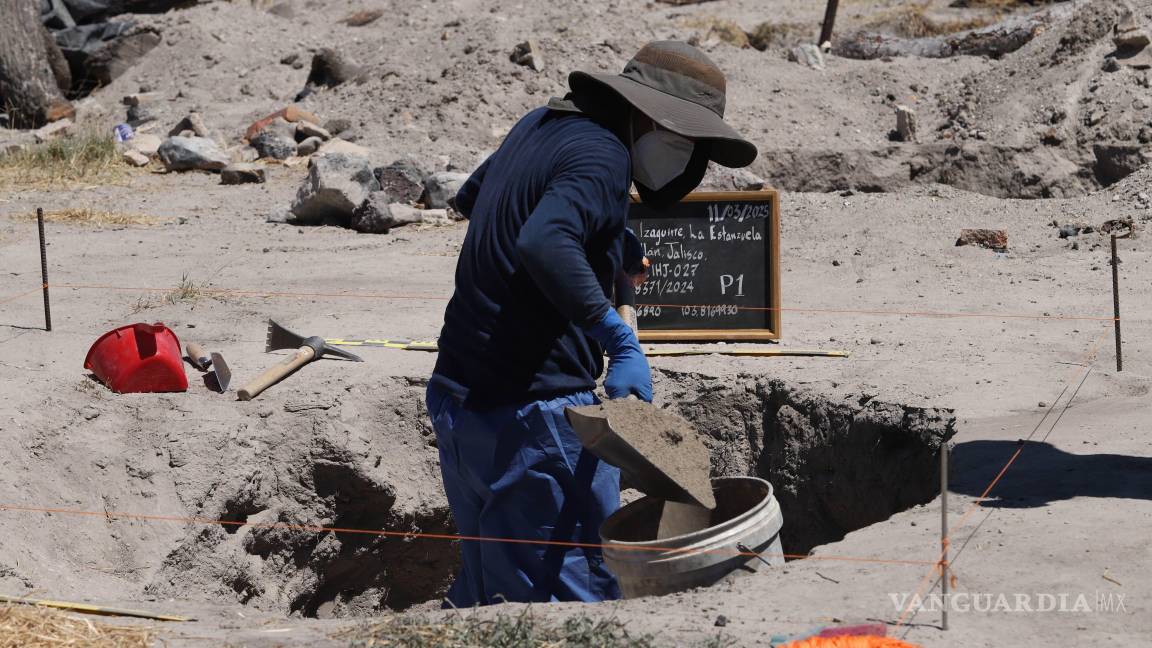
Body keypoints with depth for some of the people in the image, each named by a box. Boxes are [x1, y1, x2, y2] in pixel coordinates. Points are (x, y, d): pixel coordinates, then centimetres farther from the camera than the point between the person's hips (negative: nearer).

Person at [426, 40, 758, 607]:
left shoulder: (543, 125, 16)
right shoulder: (602, 156, -13)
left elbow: (470, 198, 35)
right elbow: (544, 246, -32)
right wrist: (622, 341, -30)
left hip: (458, 397, 9)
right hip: (535, 409, -9)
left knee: (489, 584, 18)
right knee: (579, 592, -5)